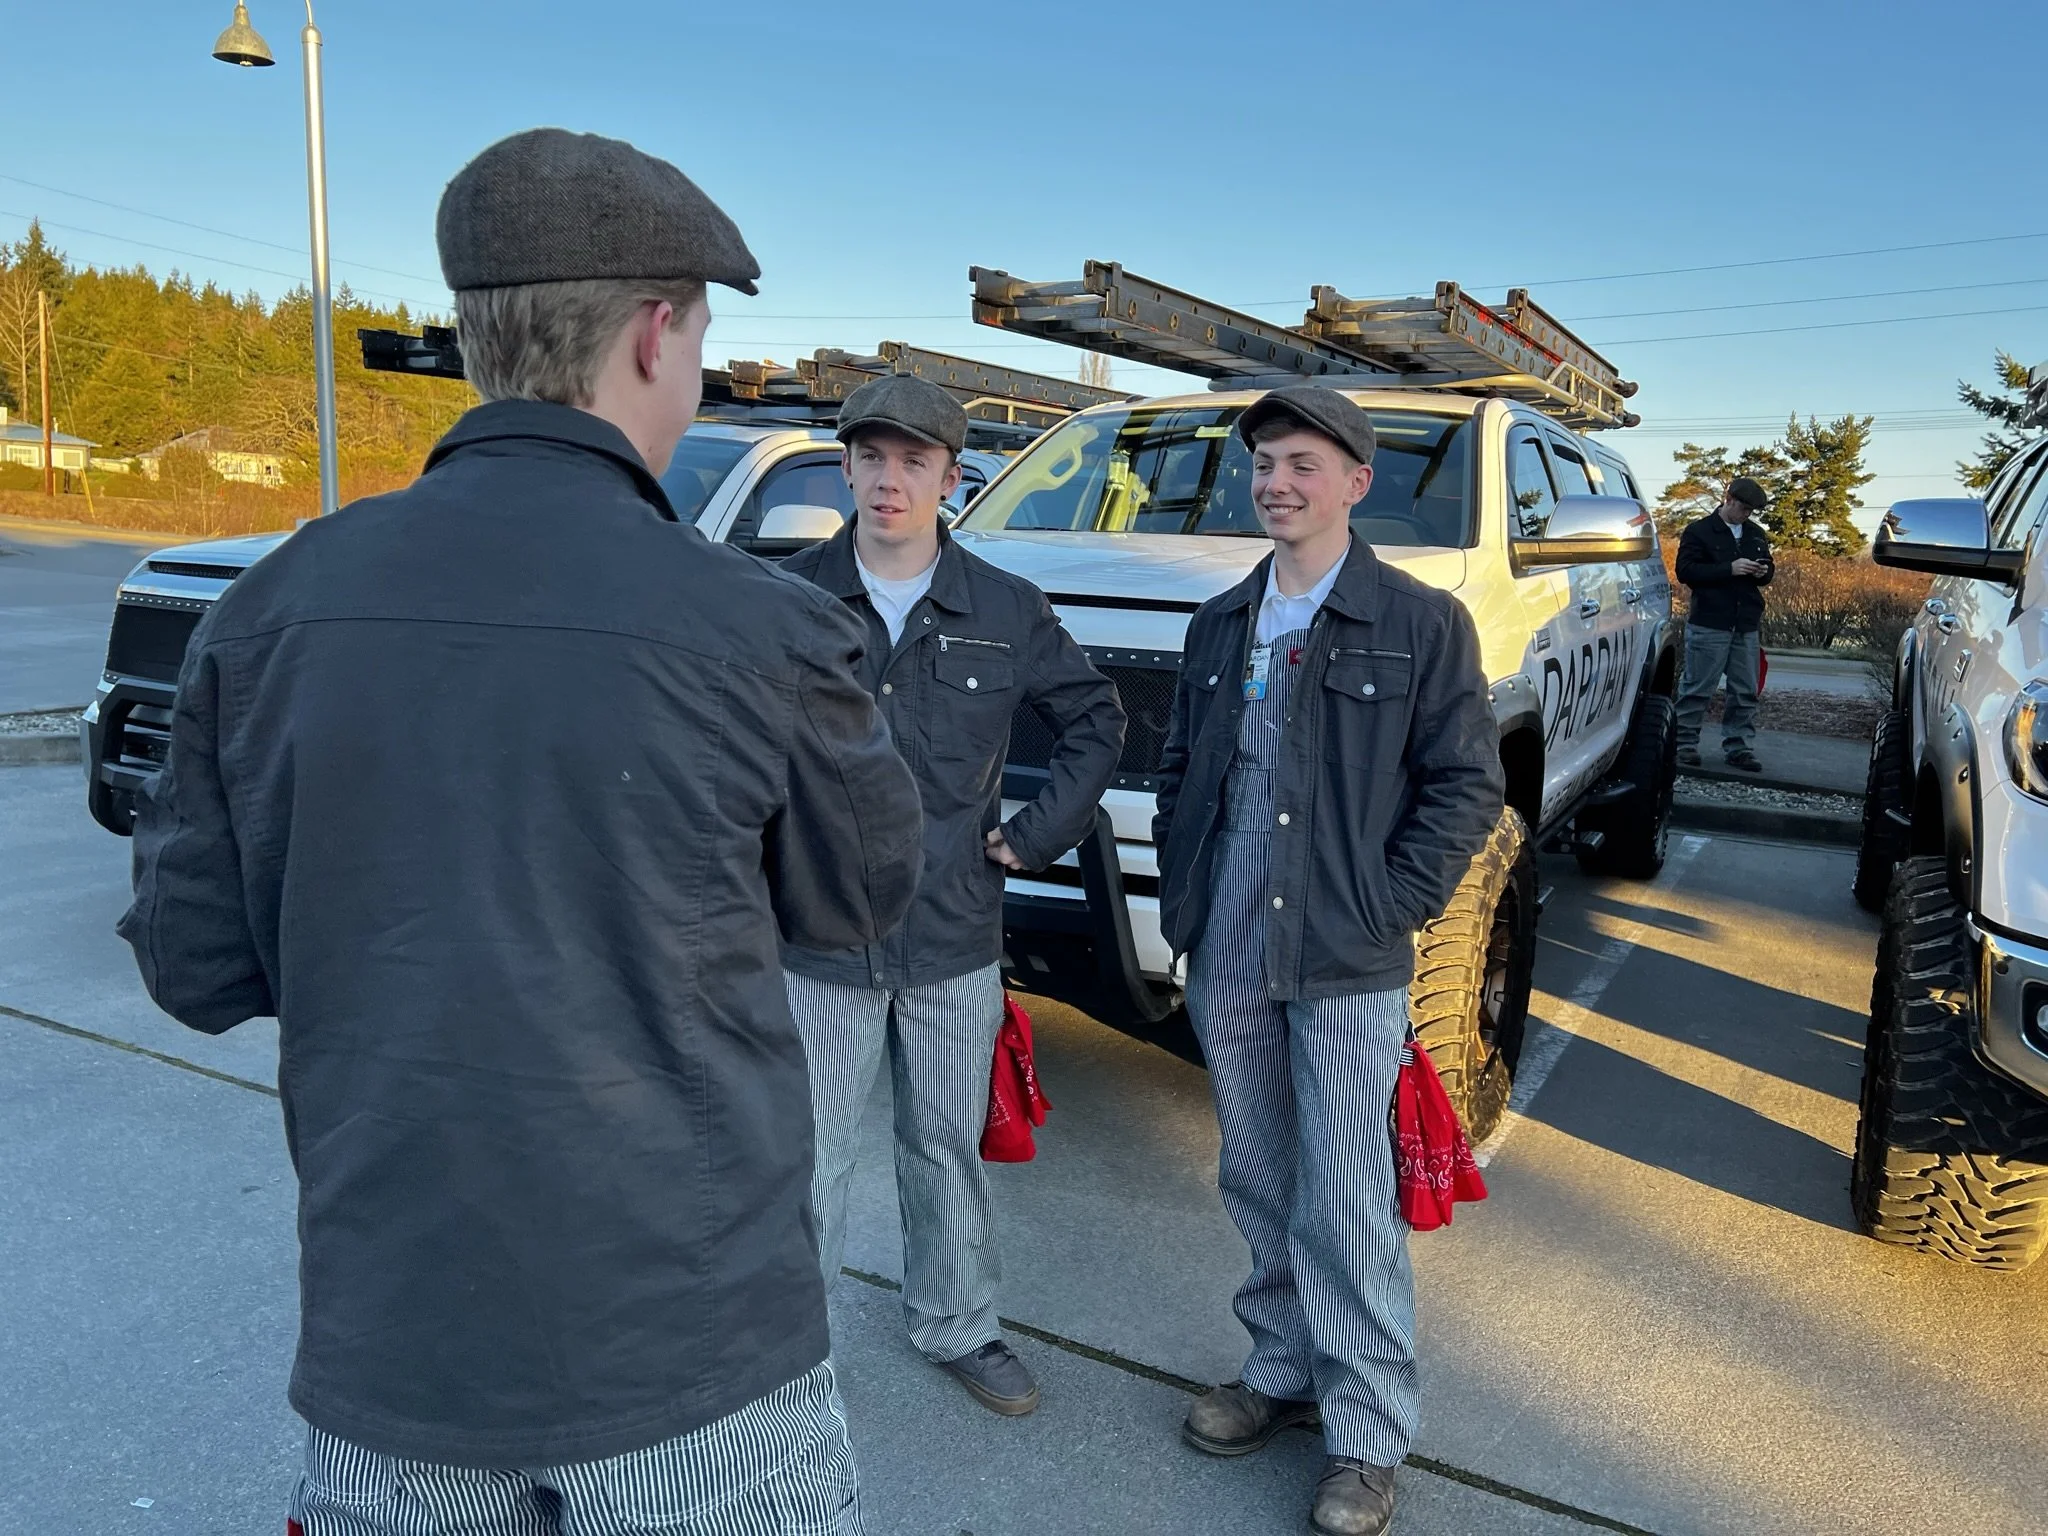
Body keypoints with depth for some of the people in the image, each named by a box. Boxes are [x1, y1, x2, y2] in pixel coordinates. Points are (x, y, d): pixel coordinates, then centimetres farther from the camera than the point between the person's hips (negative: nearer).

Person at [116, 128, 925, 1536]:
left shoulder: (273, 607, -7)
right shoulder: (756, 630, -18)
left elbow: (196, 961, 2)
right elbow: (864, 894, 0)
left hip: (383, 1350, 4)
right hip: (687, 1358, -3)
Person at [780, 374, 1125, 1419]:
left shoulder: (1006, 611, 0)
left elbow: (1096, 720, 12)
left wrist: (1037, 834, 4)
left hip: (956, 940, 2)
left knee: (949, 1147, 17)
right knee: (809, 1163, 7)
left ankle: (955, 1324, 38)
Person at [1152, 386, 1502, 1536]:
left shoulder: (1421, 622, -5)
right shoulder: (1220, 625, 11)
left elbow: (1469, 784, -6)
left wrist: (1389, 909, -11)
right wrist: (1181, 892, 6)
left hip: (1347, 968, -5)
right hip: (1226, 958, 5)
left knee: (1348, 1206, 0)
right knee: (1260, 1186, 17)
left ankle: (1369, 1438, 17)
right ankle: (1284, 1371, 35)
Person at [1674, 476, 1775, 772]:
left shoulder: (1756, 534, 17)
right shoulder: (1699, 531, -2)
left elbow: (1767, 570, 26)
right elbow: (1685, 570, -11)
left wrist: (1763, 573, 1)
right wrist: (1729, 569, -19)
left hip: (1747, 626, 6)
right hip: (1709, 624, -6)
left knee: (1745, 692, 6)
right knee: (1698, 689, -3)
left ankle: (1738, 745, 13)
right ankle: (1685, 743, 5)